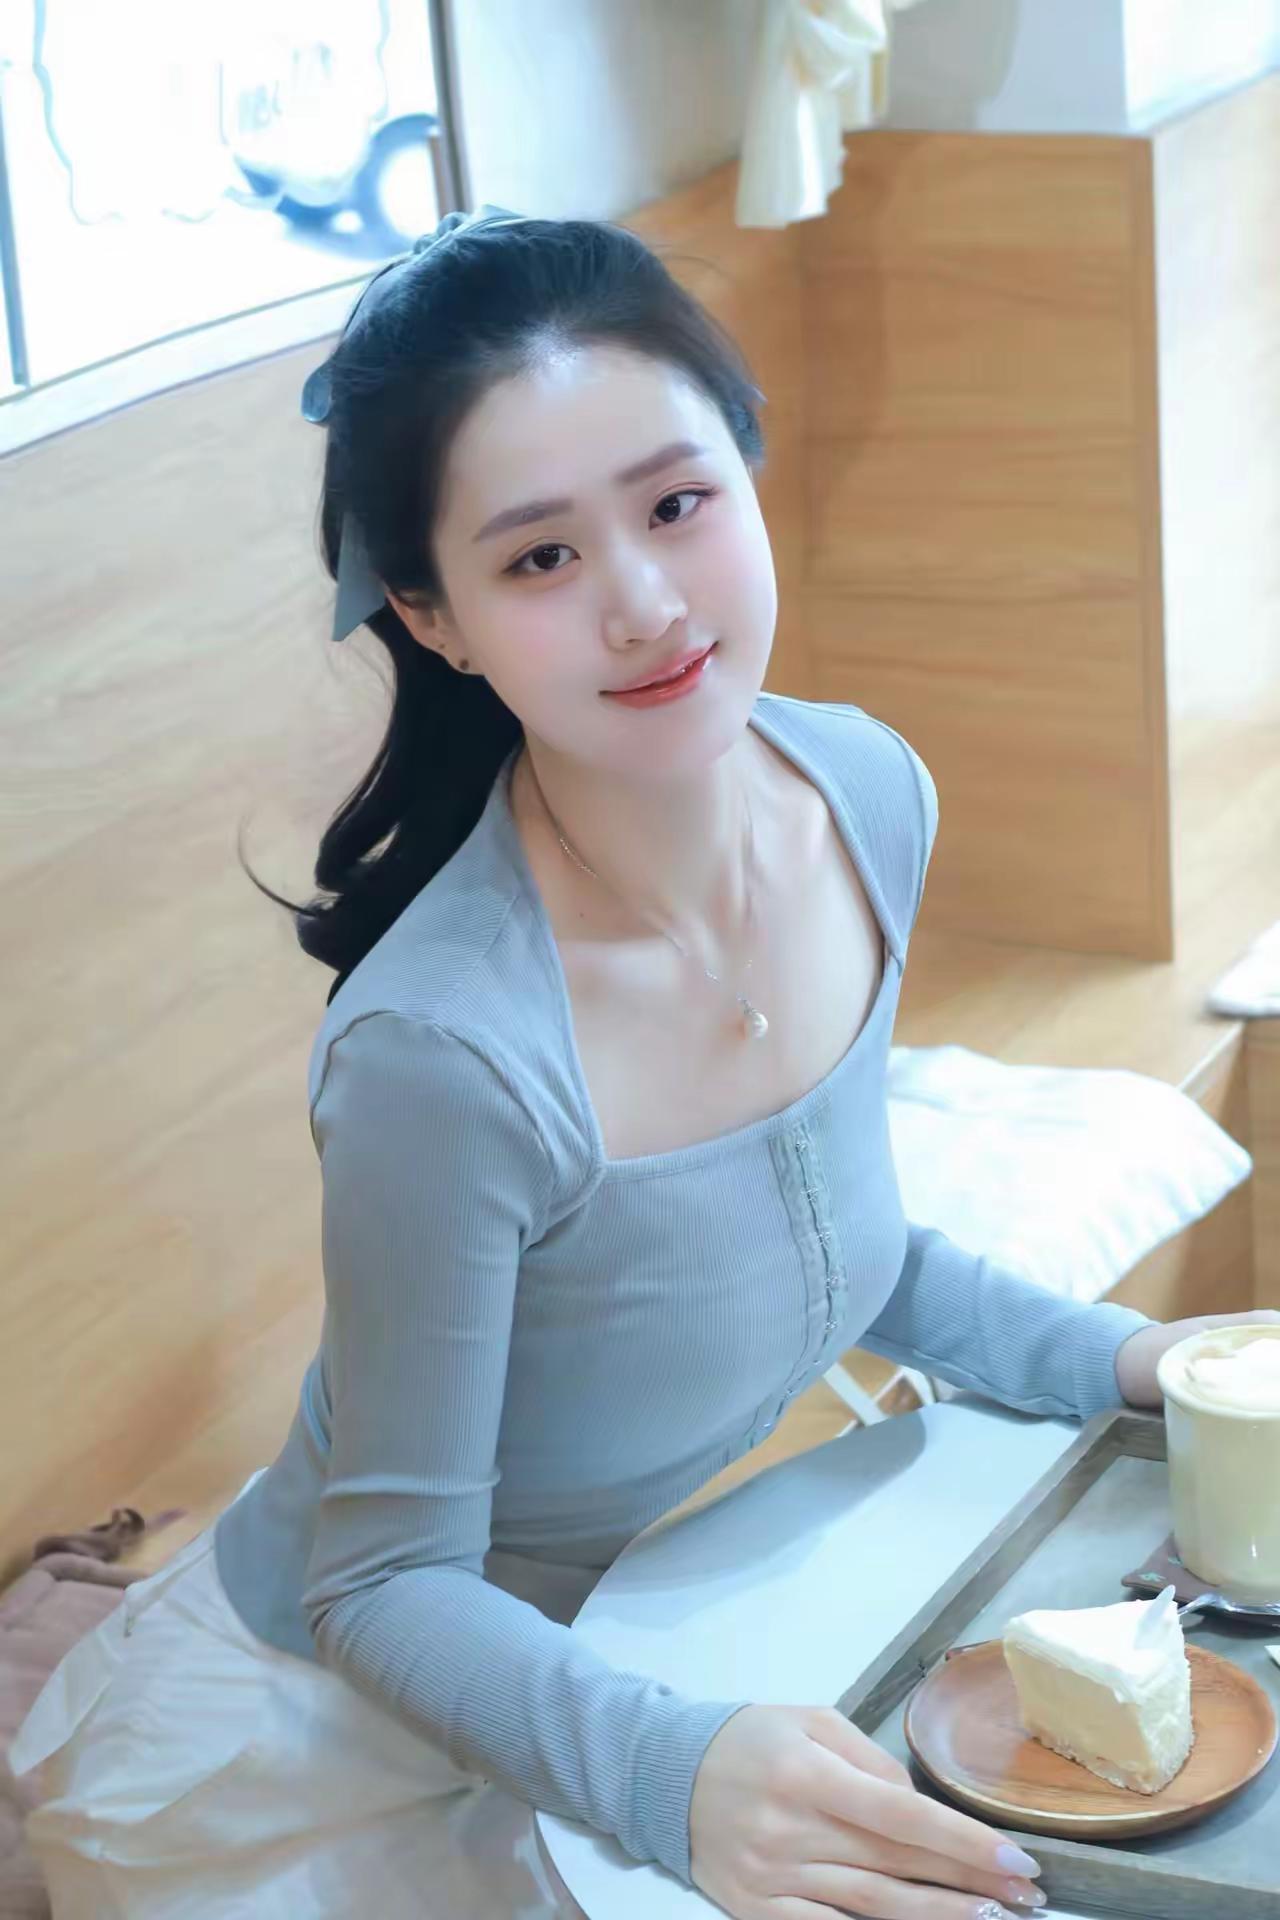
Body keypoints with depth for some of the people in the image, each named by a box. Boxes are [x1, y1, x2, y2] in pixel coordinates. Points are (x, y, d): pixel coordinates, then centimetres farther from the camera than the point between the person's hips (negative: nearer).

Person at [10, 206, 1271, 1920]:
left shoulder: (873, 797, -13)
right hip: (318, 1750, -6)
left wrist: (1118, 1360, -5)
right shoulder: (443, 1054, -35)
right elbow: (389, 1584, -23)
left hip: (613, 1642, 6)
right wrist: (676, 1772, -40)